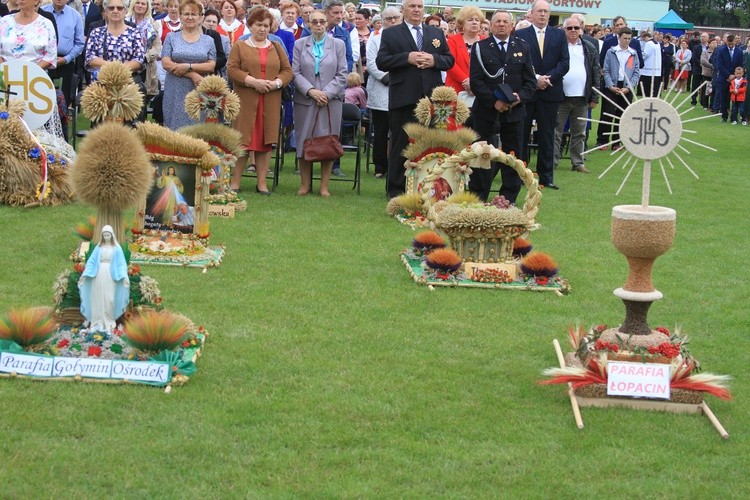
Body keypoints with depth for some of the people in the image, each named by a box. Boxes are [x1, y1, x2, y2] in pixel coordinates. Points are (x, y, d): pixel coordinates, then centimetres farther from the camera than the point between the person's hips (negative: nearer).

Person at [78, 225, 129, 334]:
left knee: (109, 299, -2)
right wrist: (85, 274, -5)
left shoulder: (116, 248, 2)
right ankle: (97, 323, 5)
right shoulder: (98, 247, 7)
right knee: (97, 298, 1)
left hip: (110, 275, -2)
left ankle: (108, 323, 6)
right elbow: (91, 261, 4)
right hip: (98, 274, 2)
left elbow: (121, 263, -2)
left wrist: (124, 276, -16)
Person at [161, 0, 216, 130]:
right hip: (176, 92, 0)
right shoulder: (171, 38, 8)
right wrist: (192, 75, -12)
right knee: (176, 127, -2)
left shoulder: (208, 40, 10)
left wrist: (188, 67, -13)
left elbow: (211, 66, 0)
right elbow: (166, 64, -4)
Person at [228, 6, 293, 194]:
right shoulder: (239, 46, 7)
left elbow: (288, 71, 11)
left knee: (265, 141, 3)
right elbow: (232, 70, -4)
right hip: (246, 101, -3)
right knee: (242, 140, -4)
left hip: (270, 103, 3)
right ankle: (235, 182, 4)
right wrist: (252, 81, -15)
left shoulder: (277, 48, 15)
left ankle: (262, 183, 9)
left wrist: (276, 83, -9)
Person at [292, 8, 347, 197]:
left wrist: (327, 93, -10)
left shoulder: (338, 44, 7)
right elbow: (295, 73, 1)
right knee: (304, 142, 2)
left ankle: (324, 186, 5)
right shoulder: (300, 44, 7)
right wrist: (310, 91, -13)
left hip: (331, 101, 0)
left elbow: (342, 75, 2)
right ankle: (305, 185, 10)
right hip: (305, 101, 0)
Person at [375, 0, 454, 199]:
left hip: (431, 98, 3)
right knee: (400, 144, 2)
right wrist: (407, 58, -15)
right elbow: (381, 61, -4)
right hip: (403, 99, -3)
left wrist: (434, 60, -8)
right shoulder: (390, 34, 6)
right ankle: (396, 189, 8)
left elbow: (449, 60, 13)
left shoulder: (437, 34, 16)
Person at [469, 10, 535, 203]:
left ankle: (509, 200, 15)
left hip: (515, 111, 2)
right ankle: (478, 200, 10)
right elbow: (476, 81, -7)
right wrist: (494, 101, -17)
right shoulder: (480, 48, 1)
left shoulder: (522, 48, 9)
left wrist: (520, 97, -13)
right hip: (486, 111, -2)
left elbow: (530, 80, 6)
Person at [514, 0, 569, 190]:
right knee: (522, 134, 3)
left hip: (550, 92, 2)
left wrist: (548, 77, -11)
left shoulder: (559, 35, 9)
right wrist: (535, 79, -13)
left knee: (547, 136, 5)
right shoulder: (520, 35, 2)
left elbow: (564, 63, 2)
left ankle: (546, 176, 9)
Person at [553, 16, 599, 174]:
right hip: (561, 96, -3)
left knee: (579, 133, 9)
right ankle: (552, 161, 8)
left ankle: (578, 162, 17)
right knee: (556, 132, 2)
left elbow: (596, 73, 9)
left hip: (582, 98, 3)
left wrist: (594, 97, 3)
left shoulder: (590, 49, 8)